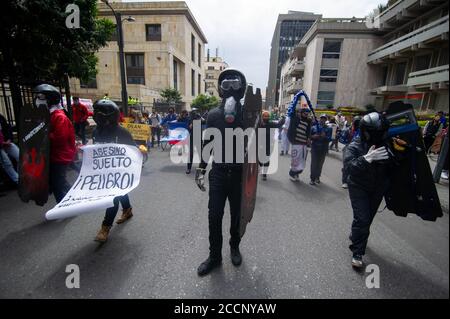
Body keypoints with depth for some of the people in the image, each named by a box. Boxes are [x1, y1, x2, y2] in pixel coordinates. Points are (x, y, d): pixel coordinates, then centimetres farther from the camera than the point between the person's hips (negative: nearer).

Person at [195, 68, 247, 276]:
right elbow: (207, 144, 5)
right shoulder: (213, 115, -1)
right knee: (214, 216, 6)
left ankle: (234, 247, 41)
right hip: (218, 173, 1)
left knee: (237, 215, 15)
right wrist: (200, 169, 1)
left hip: (240, 174, 0)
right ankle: (215, 256, 27)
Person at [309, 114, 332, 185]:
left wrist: (325, 136, -22)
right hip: (314, 148, -1)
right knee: (314, 163, -4)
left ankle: (317, 177, 25)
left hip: (323, 149, 1)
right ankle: (312, 178, 2)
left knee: (320, 164, 10)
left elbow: (329, 139, -4)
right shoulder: (314, 127, 4)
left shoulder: (328, 129, 5)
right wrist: (313, 136, -16)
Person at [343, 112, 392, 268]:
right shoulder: (354, 147, -17)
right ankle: (357, 252, 4)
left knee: (368, 217, 17)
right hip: (359, 188, -4)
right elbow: (349, 166, -32)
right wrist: (367, 158, -43)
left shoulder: (386, 145, -6)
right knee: (362, 218, -10)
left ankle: (355, 236, 43)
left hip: (378, 188, 5)